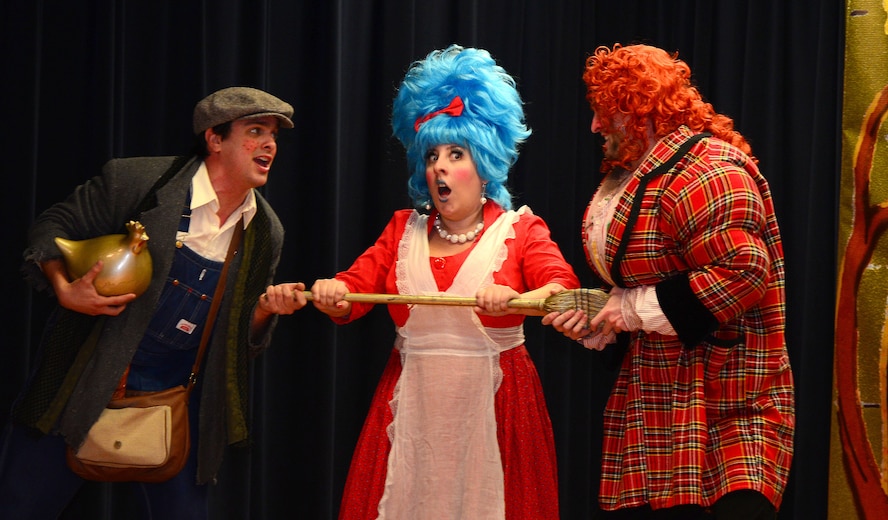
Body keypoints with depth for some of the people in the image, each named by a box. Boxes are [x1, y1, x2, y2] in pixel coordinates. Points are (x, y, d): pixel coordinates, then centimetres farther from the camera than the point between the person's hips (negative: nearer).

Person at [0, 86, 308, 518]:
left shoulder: (265, 234, 3)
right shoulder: (136, 182, -11)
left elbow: (242, 340, 10)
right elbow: (53, 227, -1)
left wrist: (264, 308, -11)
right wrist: (63, 288, -18)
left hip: (175, 403, 3)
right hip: (82, 385, -3)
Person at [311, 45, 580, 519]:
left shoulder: (519, 229, 1)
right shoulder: (403, 229, 13)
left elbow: (565, 288, -14)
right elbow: (356, 286, 4)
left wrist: (518, 300, -35)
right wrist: (334, 295, -20)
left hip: (492, 403, -3)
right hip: (412, 404, 3)